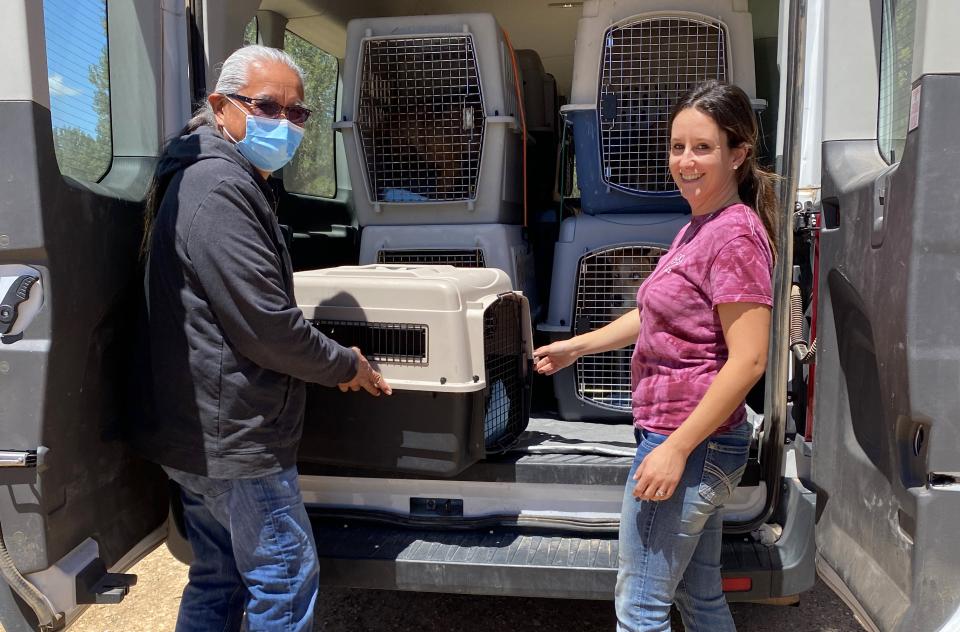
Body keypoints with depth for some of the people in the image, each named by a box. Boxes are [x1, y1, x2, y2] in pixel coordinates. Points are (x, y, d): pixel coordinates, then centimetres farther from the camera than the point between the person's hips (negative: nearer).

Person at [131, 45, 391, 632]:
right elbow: (265, 325, -23)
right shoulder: (219, 188, -19)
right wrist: (345, 366, -8)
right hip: (233, 435, -11)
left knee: (219, 579, 21)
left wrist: (330, 361, 15)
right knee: (287, 581, 3)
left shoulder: (229, 182, 16)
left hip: (200, 431, 11)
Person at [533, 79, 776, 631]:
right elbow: (659, 314, 24)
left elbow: (748, 361, -23)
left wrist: (675, 449, -23)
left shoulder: (735, 235, -18)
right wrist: (577, 346, 25)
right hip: (701, 446, 10)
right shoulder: (700, 227, 13)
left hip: (689, 444, -10)